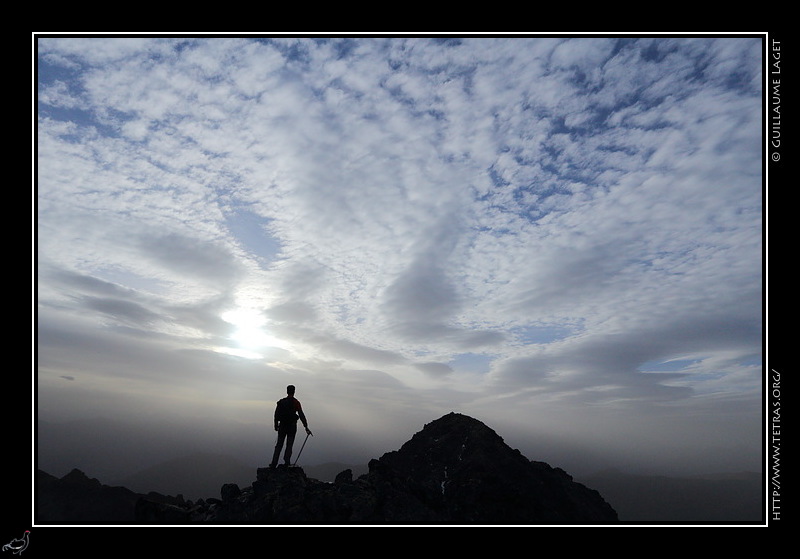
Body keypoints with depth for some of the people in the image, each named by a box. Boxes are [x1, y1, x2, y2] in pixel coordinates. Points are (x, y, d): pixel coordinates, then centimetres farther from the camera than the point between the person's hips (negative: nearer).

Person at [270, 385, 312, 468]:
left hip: (282, 426, 3)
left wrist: (276, 426, 19)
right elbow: (301, 415, -10)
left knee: (279, 445, 11)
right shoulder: (296, 402, -7)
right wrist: (306, 427, -8)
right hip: (292, 426, -3)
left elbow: (276, 415, 7)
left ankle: (274, 463, 9)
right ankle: (286, 463, 4)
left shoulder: (280, 402, 3)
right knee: (289, 445, 6)